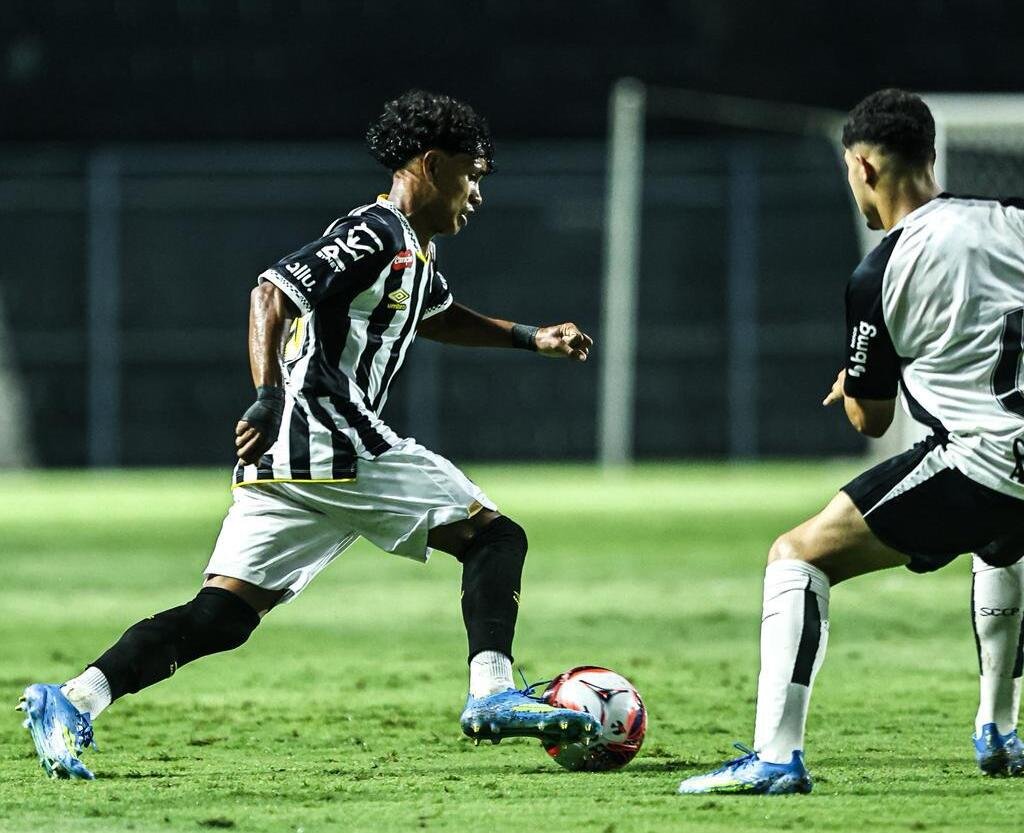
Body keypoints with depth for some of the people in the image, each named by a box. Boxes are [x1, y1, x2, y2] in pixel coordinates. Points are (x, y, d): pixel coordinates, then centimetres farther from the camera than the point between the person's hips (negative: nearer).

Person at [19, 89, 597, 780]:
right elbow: (273, 293, -18)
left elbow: (439, 316, 47)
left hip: (286, 462, 10)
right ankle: (492, 695, -14)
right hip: (338, 445, -10)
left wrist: (530, 338, 41)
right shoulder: (376, 235, -7)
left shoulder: (414, 251, 25)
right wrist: (269, 398, -29)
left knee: (225, 616, 0)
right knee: (495, 537, -2)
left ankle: (74, 702, -12)